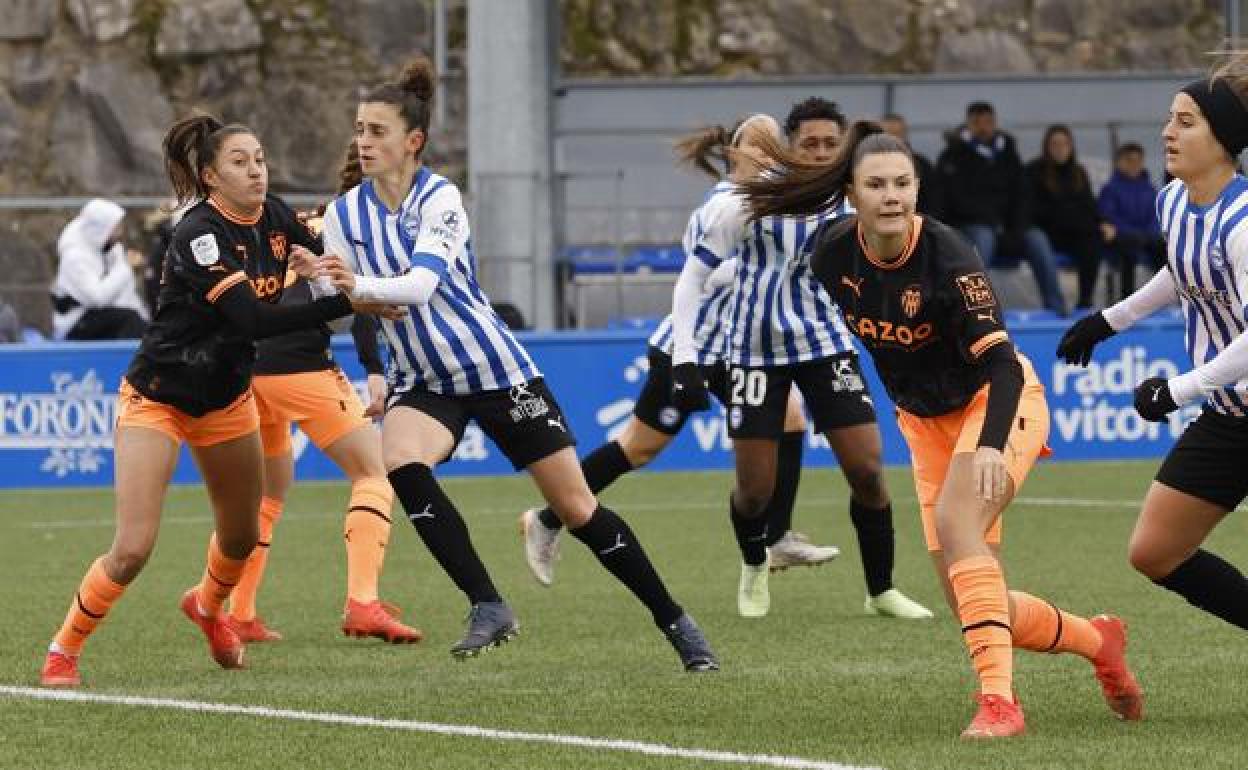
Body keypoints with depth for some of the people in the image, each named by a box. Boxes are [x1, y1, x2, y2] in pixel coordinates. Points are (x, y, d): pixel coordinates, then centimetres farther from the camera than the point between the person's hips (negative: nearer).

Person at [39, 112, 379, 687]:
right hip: (157, 397, -7)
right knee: (132, 550, -15)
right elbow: (252, 320, -36)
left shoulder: (275, 218, -6)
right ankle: (62, 651, 5)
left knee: (241, 537, 18)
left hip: (227, 397, 7)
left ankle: (207, 606, 51)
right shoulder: (198, 235, -28)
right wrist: (345, 304, -40)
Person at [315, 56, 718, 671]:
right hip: (422, 382, 4)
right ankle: (487, 608, -21)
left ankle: (675, 622, 15)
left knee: (577, 507, -1)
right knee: (400, 462, -29)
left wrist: (359, 285, -45)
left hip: (494, 366, -4)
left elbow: (422, 282, -30)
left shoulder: (439, 198, -15)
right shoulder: (344, 215, -1)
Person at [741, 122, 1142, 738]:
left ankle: (998, 700, -35)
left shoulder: (946, 254, -27)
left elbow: (1001, 363, -31)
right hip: (925, 422, 6)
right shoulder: (832, 253, -12)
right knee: (974, 608, 1)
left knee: (955, 520, -34)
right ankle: (1097, 641, 28)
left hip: (994, 402, -6)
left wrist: (991, 445, -46)